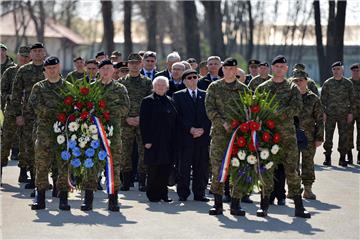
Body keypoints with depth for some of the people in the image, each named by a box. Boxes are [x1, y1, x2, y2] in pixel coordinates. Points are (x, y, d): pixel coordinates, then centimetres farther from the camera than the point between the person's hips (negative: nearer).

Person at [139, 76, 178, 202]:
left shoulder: (170, 101, 15)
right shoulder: (148, 101, -1)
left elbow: (175, 121, 16)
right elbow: (143, 122, -5)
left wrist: (174, 139, 9)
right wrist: (146, 140, -12)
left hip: (168, 142, 5)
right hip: (154, 141, -5)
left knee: (166, 169, 3)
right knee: (154, 169, -2)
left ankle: (163, 193, 11)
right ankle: (153, 195, 6)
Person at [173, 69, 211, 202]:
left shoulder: (205, 95, 14)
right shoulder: (178, 96, 8)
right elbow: (178, 116, 0)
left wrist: (203, 129, -6)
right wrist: (190, 129, -10)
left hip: (203, 135, 2)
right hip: (185, 136, -2)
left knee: (202, 167, 1)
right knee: (184, 166, -4)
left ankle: (199, 193, 7)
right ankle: (183, 194, 3)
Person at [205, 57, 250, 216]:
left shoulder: (243, 89, 11)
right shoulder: (214, 87, 8)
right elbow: (209, 108, 0)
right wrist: (223, 123, -12)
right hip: (219, 132, -1)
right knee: (217, 168, -4)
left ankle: (235, 204, 4)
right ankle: (218, 204, 3)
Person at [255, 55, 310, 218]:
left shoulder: (292, 88, 7)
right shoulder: (262, 88, 10)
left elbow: (297, 108, -7)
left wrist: (277, 113, -17)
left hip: (287, 134, 0)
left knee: (292, 168, -1)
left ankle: (299, 207, 2)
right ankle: (264, 205, 6)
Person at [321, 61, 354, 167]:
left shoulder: (348, 83, 4)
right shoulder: (327, 83, 3)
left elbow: (351, 99, 7)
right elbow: (323, 99, 4)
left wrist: (350, 113, 1)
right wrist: (323, 112, -3)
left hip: (344, 114, 0)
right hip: (330, 114, 0)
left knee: (344, 136, 0)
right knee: (328, 135, 0)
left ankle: (342, 158, 7)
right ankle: (327, 158, 7)